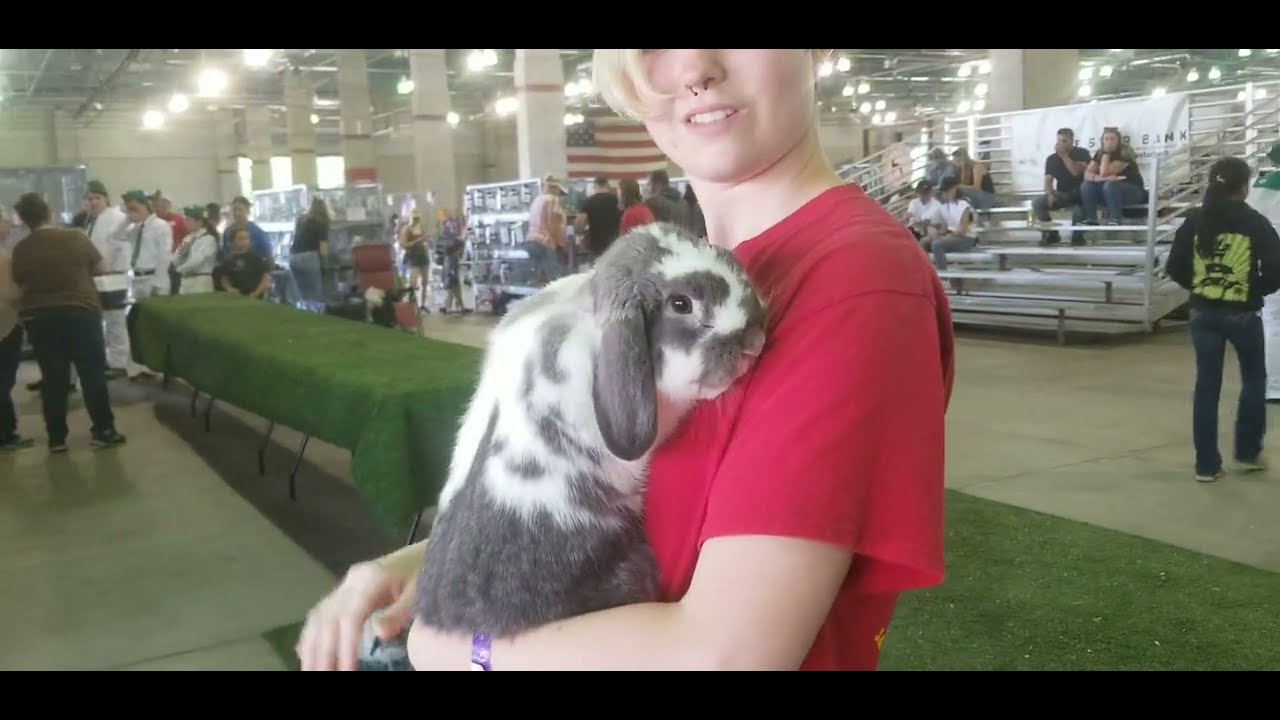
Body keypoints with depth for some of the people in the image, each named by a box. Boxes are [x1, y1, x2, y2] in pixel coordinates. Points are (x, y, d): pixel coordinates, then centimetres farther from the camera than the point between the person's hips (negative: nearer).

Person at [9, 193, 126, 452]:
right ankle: (103, 431, 7)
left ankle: (56, 438, 12)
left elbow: (20, 286, 7)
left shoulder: (20, 250, -2)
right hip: (81, 313, -2)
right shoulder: (76, 238, -6)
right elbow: (101, 268, 5)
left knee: (53, 379, 8)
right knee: (93, 374, 5)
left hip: (39, 318, 2)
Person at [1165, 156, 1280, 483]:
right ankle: (1247, 453, 25)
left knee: (1207, 385, 8)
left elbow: (1175, 267, -1)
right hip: (1243, 314, -3)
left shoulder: (1195, 221, -1)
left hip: (1203, 312, 3)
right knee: (1254, 379, 19)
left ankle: (1207, 464, 10)